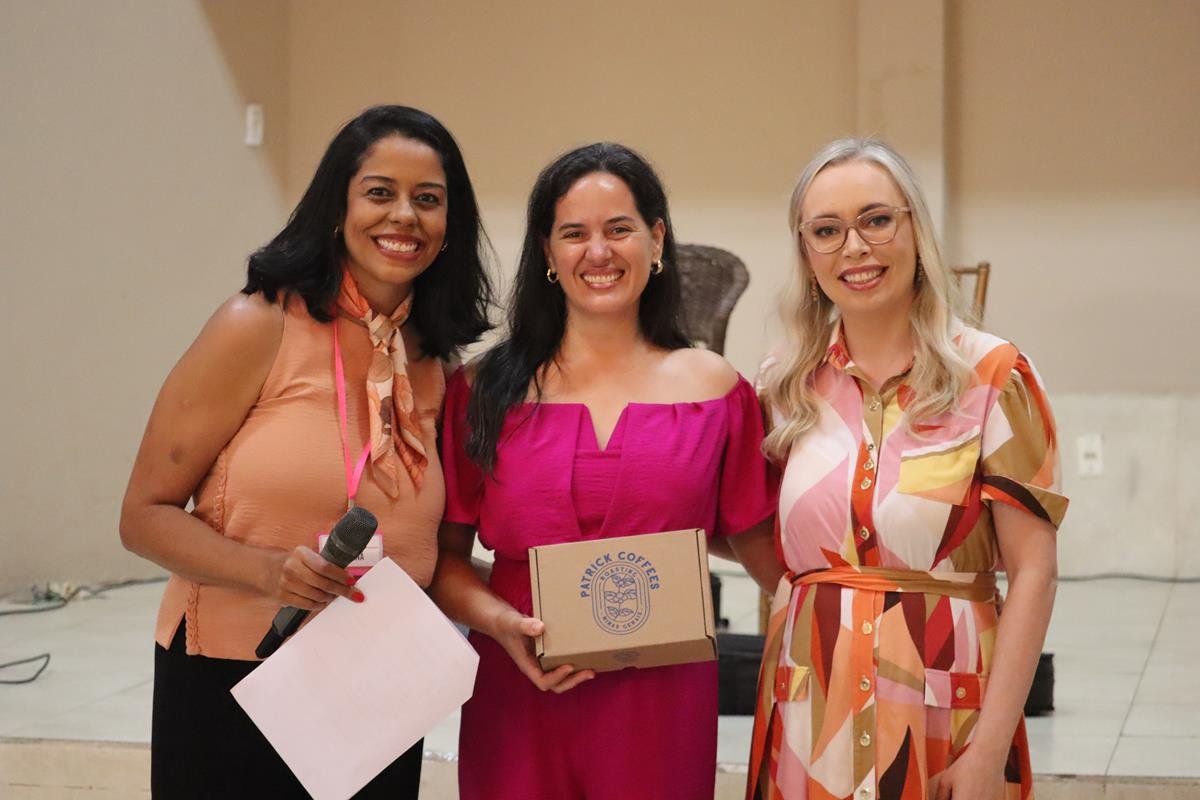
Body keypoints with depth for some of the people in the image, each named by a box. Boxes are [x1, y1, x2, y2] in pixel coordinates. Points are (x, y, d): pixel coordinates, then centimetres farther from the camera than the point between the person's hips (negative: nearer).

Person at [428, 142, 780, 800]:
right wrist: (502, 622, -12)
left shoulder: (715, 389, 4)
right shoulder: (485, 392, 3)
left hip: (659, 701, 0)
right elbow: (443, 558, 5)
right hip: (518, 697, 0)